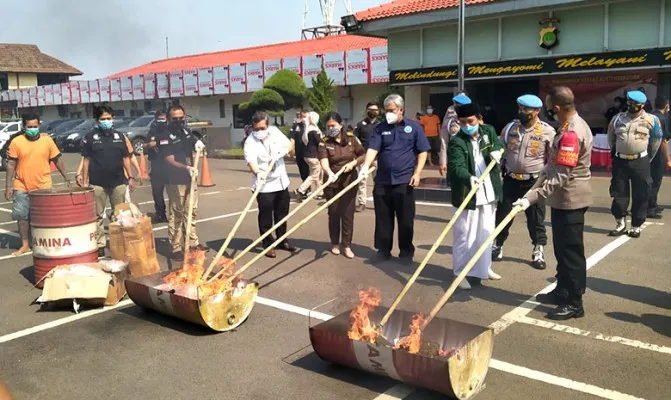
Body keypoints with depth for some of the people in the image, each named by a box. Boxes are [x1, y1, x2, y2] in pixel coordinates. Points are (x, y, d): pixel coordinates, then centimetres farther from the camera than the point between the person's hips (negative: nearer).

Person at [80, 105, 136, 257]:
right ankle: (100, 245, 9)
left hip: (118, 182, 3)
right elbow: (86, 159, 1)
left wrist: (130, 177, 7)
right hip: (97, 183, -2)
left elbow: (126, 158, 11)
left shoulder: (119, 136, 9)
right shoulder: (90, 137, 1)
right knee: (98, 215, 3)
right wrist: (84, 180, -3)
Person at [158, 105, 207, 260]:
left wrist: (199, 142, 3)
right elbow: (169, 160, -22)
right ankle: (176, 248, 1)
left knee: (191, 212, 16)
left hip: (190, 179, 8)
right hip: (175, 182, -8)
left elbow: (196, 140, 28)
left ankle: (192, 243, 28)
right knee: (176, 215, -4)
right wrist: (186, 168, -38)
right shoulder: (165, 137, -14)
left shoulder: (187, 131, 8)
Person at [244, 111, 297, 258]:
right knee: (266, 217, 2)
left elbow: (289, 144, 8)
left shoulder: (275, 131, -2)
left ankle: (282, 240, 33)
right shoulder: (250, 142, -18)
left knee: (282, 214, 17)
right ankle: (268, 244, 15)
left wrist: (282, 151, -15)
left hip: (281, 182, 5)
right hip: (264, 185, -5)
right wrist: (257, 172, -55)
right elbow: (251, 160, -34)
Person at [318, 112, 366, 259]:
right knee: (334, 213, 9)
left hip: (349, 181, 1)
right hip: (332, 183, -1)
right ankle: (335, 243, 24)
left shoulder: (351, 138, 0)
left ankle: (347, 245, 12)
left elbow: (363, 155, 6)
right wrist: (329, 173, -43)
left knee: (347, 213, 2)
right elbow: (324, 161, -23)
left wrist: (353, 163, -12)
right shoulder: (324, 142, -7)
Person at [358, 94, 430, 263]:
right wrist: (366, 166, -24)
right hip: (382, 181, 2)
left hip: (404, 180, -2)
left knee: (406, 219, 4)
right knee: (383, 218, 8)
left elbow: (422, 152, 3)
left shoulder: (413, 127, 3)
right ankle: (383, 250, 20)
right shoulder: (380, 128, 6)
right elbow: (373, 149, -6)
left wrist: (417, 173, -8)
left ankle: (406, 252, 17)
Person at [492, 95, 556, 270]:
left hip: (534, 182, -2)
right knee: (502, 214, 10)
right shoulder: (510, 127, 1)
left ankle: (538, 251, 20)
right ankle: (497, 246, 26)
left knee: (536, 218, 7)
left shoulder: (547, 131, -8)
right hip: (511, 180, 3)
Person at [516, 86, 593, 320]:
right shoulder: (574, 124, 10)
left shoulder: (571, 133, -24)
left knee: (571, 251, -1)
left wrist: (531, 198, -31)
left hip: (570, 200, -10)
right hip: (565, 199, 10)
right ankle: (563, 291, 32)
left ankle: (574, 303, 9)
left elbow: (559, 178, -28)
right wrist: (541, 180, 24)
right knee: (562, 249, 19)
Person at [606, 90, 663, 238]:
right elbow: (611, 137, 17)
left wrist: (649, 158, 13)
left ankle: (636, 226, 12)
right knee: (619, 193, 5)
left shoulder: (651, 120, -5)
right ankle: (620, 224, 17)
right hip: (620, 161, 2)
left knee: (640, 195, 1)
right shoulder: (618, 118, 2)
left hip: (640, 162, -2)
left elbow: (656, 141, 7)